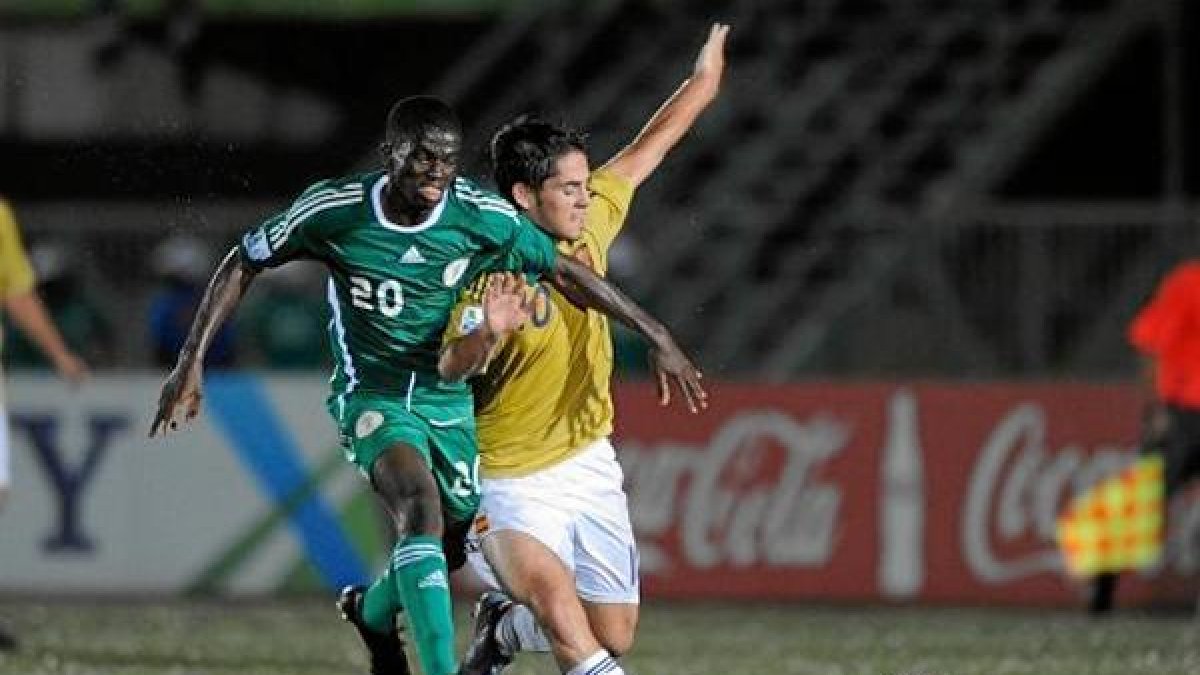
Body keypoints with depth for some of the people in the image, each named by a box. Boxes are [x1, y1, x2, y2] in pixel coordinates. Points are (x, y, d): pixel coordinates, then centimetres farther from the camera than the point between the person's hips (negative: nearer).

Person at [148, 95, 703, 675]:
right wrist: (191, 362, -8)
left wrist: (657, 336, 1)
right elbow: (243, 264, -4)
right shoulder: (334, 210, -17)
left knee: (450, 542, 13)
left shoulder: (483, 217, -14)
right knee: (422, 509, -30)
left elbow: (565, 271, -1)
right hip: (372, 396, -4)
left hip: (450, 400, 4)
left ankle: (372, 610, 47)